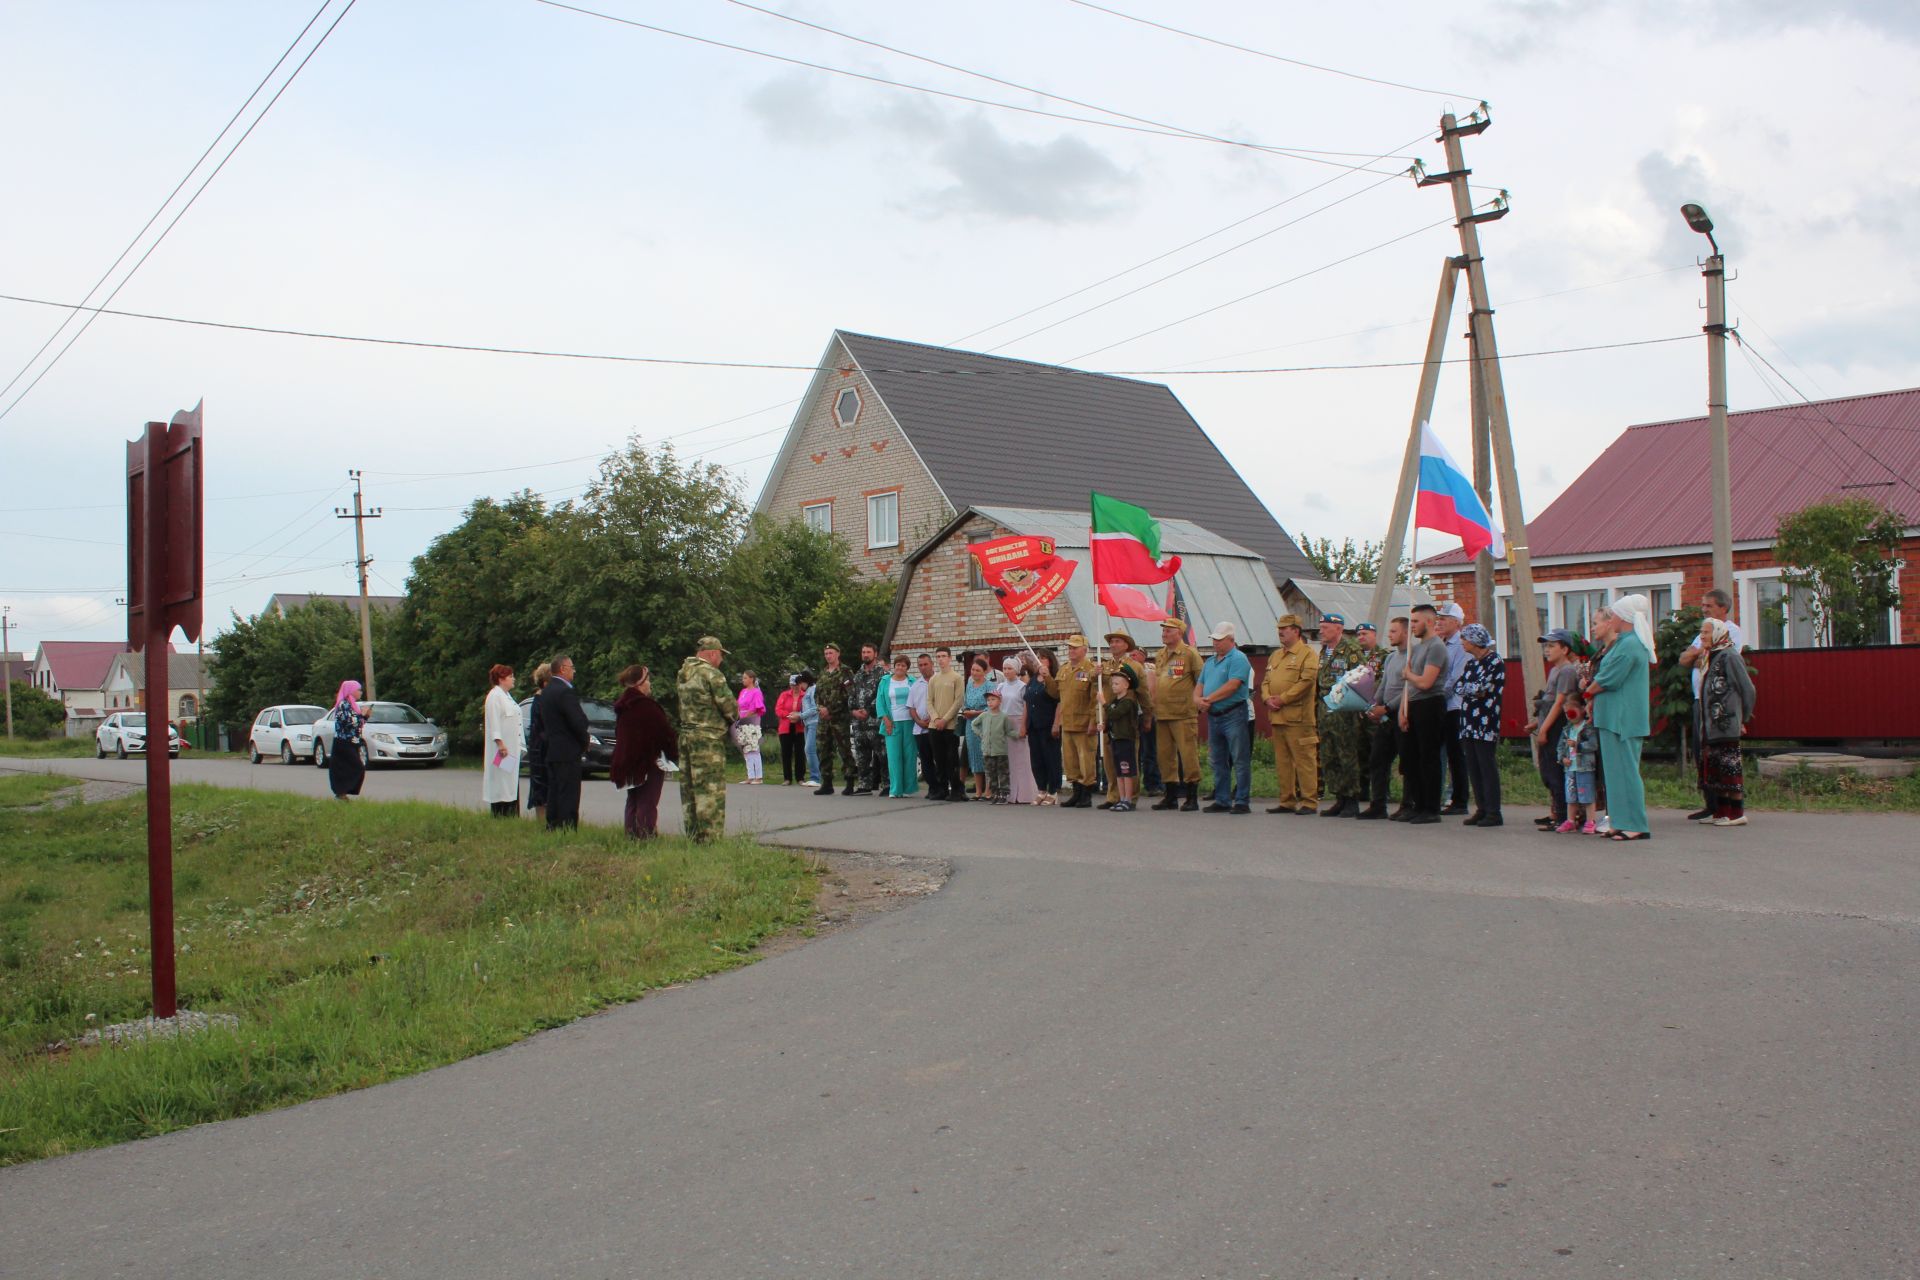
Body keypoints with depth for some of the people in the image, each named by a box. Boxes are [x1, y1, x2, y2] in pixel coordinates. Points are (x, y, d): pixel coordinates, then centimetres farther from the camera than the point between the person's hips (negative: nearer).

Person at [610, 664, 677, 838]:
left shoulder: (622, 707, 10)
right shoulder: (647, 706, -17)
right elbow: (665, 733, -14)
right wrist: (674, 755, -2)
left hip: (626, 762, 8)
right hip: (649, 761, -8)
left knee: (633, 801, 15)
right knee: (647, 802, -8)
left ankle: (632, 835, 16)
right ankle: (645, 836, -13)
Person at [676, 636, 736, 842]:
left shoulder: (682, 674, 13)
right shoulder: (711, 674, -13)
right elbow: (728, 705, -14)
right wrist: (734, 717, 8)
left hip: (685, 735, 8)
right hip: (708, 738, -8)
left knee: (688, 788, 13)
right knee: (711, 789, -6)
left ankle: (692, 835, 19)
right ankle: (710, 838, -7)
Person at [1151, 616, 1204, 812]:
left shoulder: (1190, 653, -5)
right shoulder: (1159, 656, 16)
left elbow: (1202, 681, -3)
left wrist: (1197, 703, -4)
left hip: (1183, 714, -7)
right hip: (1162, 714, 7)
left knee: (1188, 754, -7)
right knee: (1165, 755, 9)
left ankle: (1192, 798, -2)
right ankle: (1171, 796, 19)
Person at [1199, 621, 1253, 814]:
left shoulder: (1238, 658, -8)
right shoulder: (1210, 662, 18)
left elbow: (1232, 686, -18)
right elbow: (1201, 686, 17)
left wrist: (1208, 699, -13)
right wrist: (1198, 698, -6)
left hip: (1234, 715, -8)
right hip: (1214, 716, 8)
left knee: (1240, 760, -5)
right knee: (1218, 761, 11)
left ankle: (1243, 802, -3)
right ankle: (1222, 800, 18)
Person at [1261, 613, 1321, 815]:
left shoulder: (1308, 653, -4)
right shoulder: (1275, 655, 21)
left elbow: (1307, 681, -15)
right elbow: (1266, 681, 20)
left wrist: (1283, 699, -15)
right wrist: (1267, 698, -1)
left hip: (1298, 717, -8)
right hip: (1276, 716, 8)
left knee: (1304, 760, -6)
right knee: (1282, 761, 10)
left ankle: (1309, 802, -2)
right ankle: (1287, 801, 17)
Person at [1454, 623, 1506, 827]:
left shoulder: (1495, 662, -7)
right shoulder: (1471, 663, 17)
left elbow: (1486, 689, -15)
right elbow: (1457, 686, 7)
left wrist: (1468, 689, -4)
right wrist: (1475, 690, -7)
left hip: (1486, 724, -8)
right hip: (1468, 723, 8)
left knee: (1488, 767, -6)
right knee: (1473, 768, 8)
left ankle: (1494, 813, -2)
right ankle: (1481, 809, 14)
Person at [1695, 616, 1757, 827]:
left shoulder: (1729, 656, -10)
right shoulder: (1710, 657, 16)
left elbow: (1747, 689, -10)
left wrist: (1743, 718, -5)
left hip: (1727, 725, -9)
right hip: (1711, 726, 9)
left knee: (1730, 766, -6)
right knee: (1714, 767, 10)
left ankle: (1737, 813, -2)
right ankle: (1720, 811, 16)